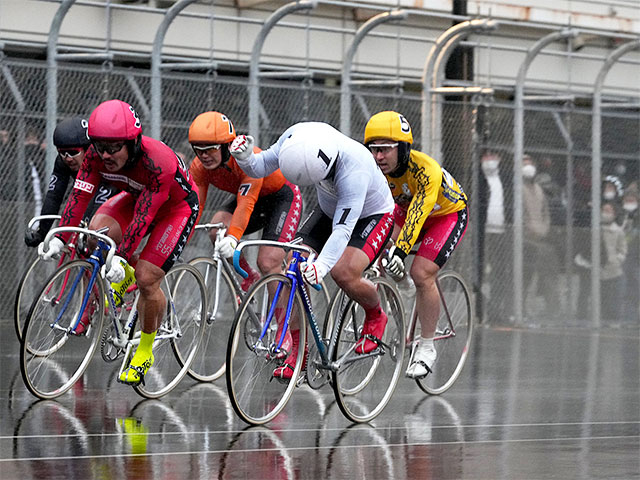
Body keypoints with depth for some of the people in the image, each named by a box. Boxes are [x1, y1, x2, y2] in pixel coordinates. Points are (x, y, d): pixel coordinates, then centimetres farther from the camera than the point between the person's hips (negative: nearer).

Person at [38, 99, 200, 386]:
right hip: (137, 197, 6)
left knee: (147, 278, -16)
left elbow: (143, 216, -40)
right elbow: (79, 195, -24)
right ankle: (124, 277, 8)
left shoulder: (156, 163, -40)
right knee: (98, 229, -24)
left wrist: (121, 257, -46)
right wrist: (59, 239, -34)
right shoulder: (97, 155, -23)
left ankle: (145, 351, 6)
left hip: (177, 206, -5)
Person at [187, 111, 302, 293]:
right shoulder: (199, 167, -18)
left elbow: (245, 204, -46)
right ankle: (250, 278, -3)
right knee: (217, 230, -24)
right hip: (257, 201, 6)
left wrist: (232, 238, -61)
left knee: (268, 264, -20)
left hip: (282, 197, -6)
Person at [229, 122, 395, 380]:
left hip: (370, 214, -6)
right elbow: (262, 166, -14)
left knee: (344, 273, -28)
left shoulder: (353, 171, -42)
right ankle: (297, 348, -2)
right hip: (329, 210, 6)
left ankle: (376, 316, 5)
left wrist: (321, 265, -60)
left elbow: (343, 229, -45)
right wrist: (245, 158, -37)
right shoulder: (296, 136, -27)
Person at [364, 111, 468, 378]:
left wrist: (400, 251, -57)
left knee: (422, 274, -22)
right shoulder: (374, 168, -21)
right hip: (406, 209, 6)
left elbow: (418, 214, -46)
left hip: (448, 214, -6)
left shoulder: (425, 170, -38)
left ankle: (427, 348, -6)